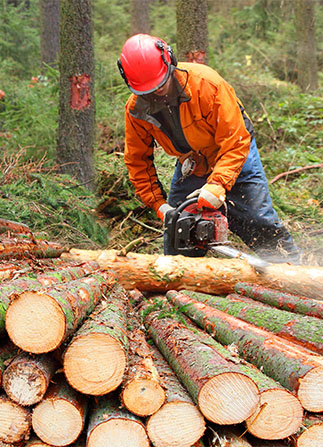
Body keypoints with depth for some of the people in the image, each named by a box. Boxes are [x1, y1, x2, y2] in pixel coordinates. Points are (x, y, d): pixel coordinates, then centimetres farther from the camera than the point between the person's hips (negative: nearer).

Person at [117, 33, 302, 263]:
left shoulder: (206, 83, -33)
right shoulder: (136, 109, -19)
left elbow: (236, 141, -32)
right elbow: (137, 161, -7)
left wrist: (218, 184, -44)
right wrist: (159, 204, -17)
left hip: (234, 159, -4)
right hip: (189, 165, 4)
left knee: (263, 228, -4)